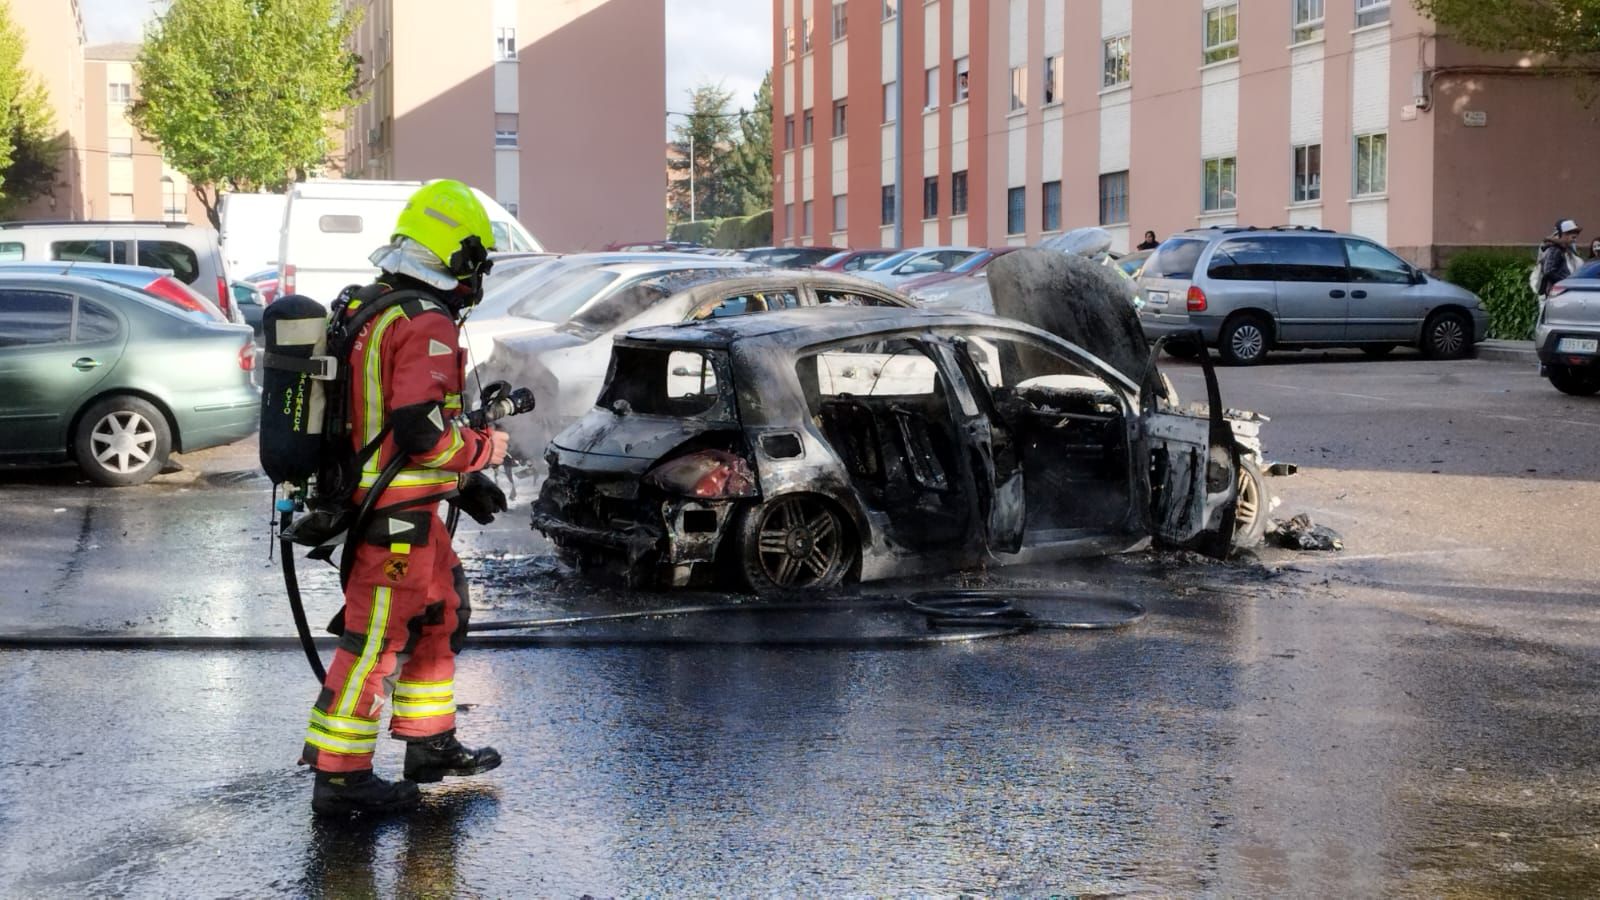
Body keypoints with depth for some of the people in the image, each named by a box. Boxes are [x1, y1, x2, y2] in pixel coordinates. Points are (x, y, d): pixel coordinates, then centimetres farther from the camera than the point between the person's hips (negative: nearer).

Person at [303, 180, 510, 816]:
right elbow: (422, 433, -25)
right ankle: (339, 776, 3)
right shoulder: (427, 324, -19)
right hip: (395, 516, -10)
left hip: (366, 496, 10)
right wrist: (486, 448, -7)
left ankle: (429, 742, 31)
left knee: (440, 614, 21)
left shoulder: (366, 309, 13)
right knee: (378, 638, -3)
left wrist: (464, 478, 20)